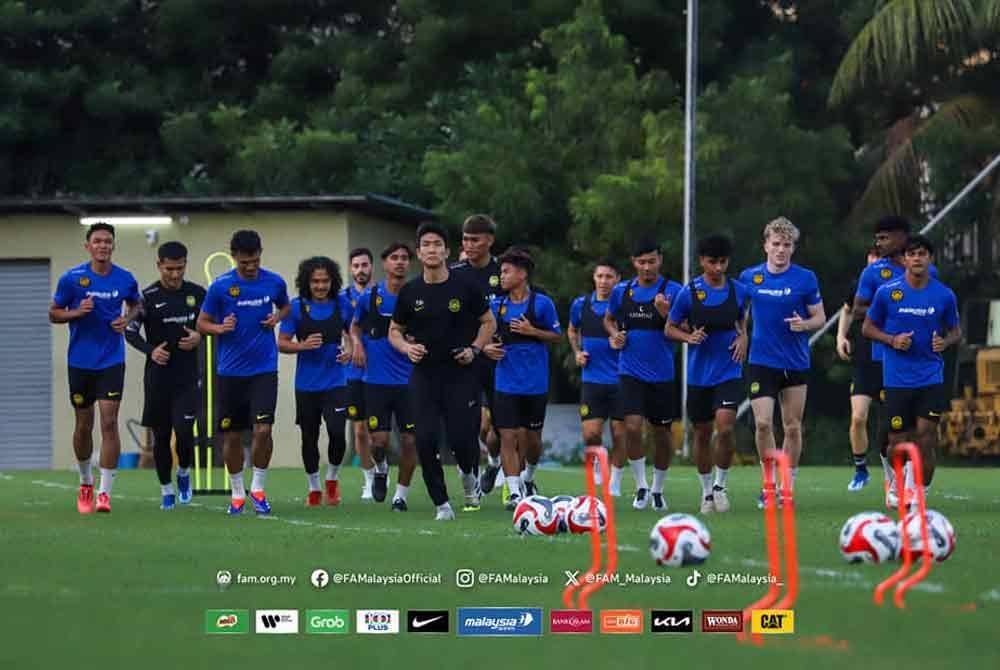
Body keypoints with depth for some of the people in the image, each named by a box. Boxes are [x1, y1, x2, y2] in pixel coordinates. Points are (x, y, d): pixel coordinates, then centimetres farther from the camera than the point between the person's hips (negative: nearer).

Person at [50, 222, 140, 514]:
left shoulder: (125, 279, -2)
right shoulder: (71, 278, -7)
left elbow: (135, 304, 19)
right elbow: (54, 314, 2)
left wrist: (127, 319, -3)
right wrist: (77, 312, -17)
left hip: (112, 361, 0)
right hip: (80, 362, 0)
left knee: (109, 422, -12)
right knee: (83, 426, 9)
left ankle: (104, 491, -11)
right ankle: (85, 482, 32)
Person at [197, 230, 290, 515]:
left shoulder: (274, 282, -1)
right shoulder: (220, 286, -6)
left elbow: (285, 306, 20)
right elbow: (202, 323, 3)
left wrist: (277, 317, -2)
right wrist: (220, 328, -18)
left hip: (264, 370, 0)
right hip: (230, 371, 0)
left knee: (263, 429, -14)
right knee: (231, 435, 5)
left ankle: (258, 488, 6)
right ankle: (237, 493, 22)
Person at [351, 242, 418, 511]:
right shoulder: (369, 296, 1)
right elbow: (355, 325, 18)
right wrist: (357, 344, -1)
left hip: (408, 380, 0)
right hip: (376, 380, 0)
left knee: (410, 440, -2)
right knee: (379, 440, -7)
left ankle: (401, 495, 14)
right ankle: (380, 469, 27)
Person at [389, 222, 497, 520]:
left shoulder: (464, 288, -1)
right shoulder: (410, 291, 4)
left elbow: (489, 322, 10)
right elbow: (394, 330, 14)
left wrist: (474, 349, -6)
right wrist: (407, 347, -7)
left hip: (461, 375, -2)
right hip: (424, 375, 2)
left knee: (461, 438, -11)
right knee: (426, 440, -10)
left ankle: (469, 475, 25)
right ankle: (442, 504, 3)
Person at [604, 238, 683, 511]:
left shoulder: (672, 291, -4)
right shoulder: (622, 291, 4)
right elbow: (608, 319, 22)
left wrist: (666, 314, -24)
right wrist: (614, 334, 1)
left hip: (662, 374, -1)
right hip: (631, 372, 1)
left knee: (662, 433, 7)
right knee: (632, 426, -15)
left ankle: (658, 490, 25)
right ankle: (641, 487, -1)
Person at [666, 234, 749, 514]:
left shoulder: (739, 291, 1)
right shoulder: (688, 293, -5)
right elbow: (670, 328, 4)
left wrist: (743, 338, -1)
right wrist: (689, 337, -15)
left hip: (729, 372, 0)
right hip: (698, 373, 0)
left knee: (725, 427, -17)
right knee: (702, 433, 8)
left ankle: (721, 485, 2)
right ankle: (707, 491, 24)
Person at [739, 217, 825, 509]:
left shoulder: (805, 278, -2)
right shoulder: (749, 277, 3)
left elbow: (820, 318, 2)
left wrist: (805, 324, -18)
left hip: (796, 363, 0)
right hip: (762, 362, 0)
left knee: (793, 427, 5)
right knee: (763, 423, -12)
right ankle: (769, 485, 1)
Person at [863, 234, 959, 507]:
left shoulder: (944, 295, 1)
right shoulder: (887, 292, -2)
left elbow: (955, 331, 14)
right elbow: (868, 328, 7)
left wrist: (945, 342, -9)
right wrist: (892, 340, -11)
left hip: (931, 379, 1)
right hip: (896, 379, -1)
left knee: (926, 438, -10)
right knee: (898, 441, 2)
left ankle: (918, 492, 2)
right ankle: (896, 485, 29)